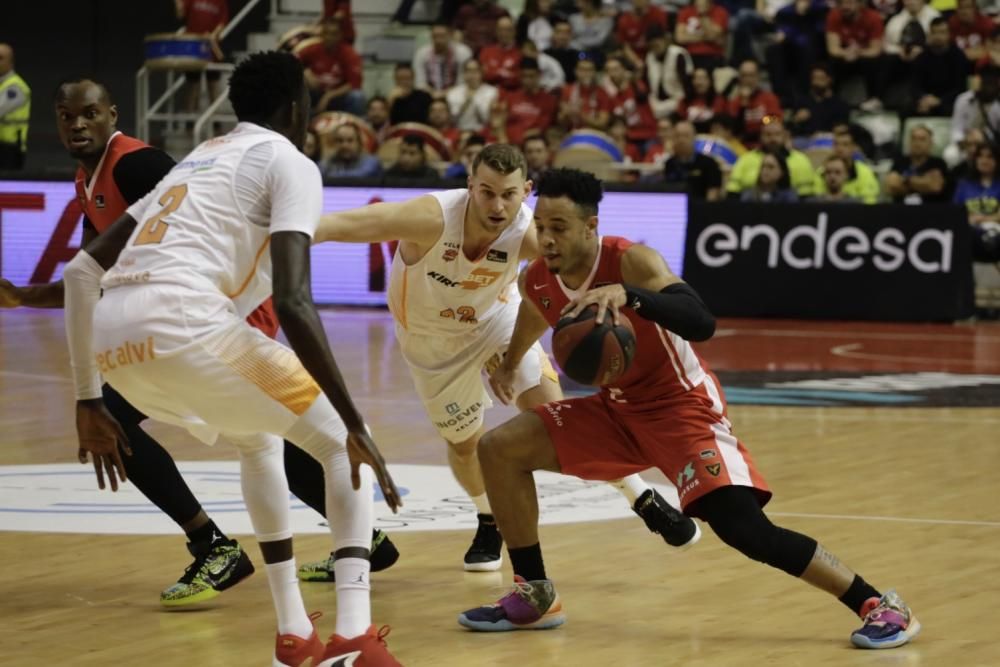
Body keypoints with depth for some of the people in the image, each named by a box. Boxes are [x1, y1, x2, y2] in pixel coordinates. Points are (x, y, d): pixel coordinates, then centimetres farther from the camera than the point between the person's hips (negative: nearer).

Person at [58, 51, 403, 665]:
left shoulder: (195, 163, 32)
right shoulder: (289, 163, 9)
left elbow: (82, 270, 28)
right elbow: (293, 302, -8)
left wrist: (88, 402, 31)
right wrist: (356, 425, -7)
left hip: (112, 340, 7)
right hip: (182, 322, -7)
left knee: (259, 440, 33)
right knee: (341, 444, 11)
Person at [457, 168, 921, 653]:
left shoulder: (631, 261, -27)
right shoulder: (534, 282, -6)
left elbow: (702, 323, -42)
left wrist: (627, 294, -55)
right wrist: (509, 366, 39)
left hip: (680, 406, -7)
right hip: (614, 407, 7)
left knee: (744, 529, -21)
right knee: (500, 449, -1)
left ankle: (879, 606, -12)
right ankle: (535, 597, 10)